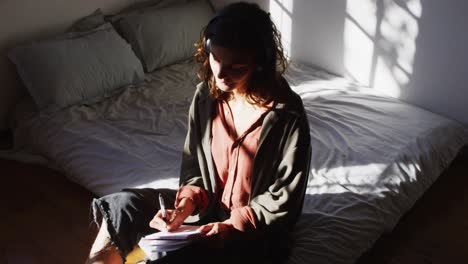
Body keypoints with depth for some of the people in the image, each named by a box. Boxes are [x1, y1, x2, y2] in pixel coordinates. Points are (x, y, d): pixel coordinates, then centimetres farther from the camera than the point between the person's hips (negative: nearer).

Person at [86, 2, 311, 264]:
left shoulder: (287, 116, -24)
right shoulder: (207, 95, -7)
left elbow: (283, 201, -16)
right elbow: (194, 164, 4)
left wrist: (232, 228, -24)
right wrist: (187, 203, -14)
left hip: (256, 233, -5)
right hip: (210, 205, 6)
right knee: (124, 205, -14)